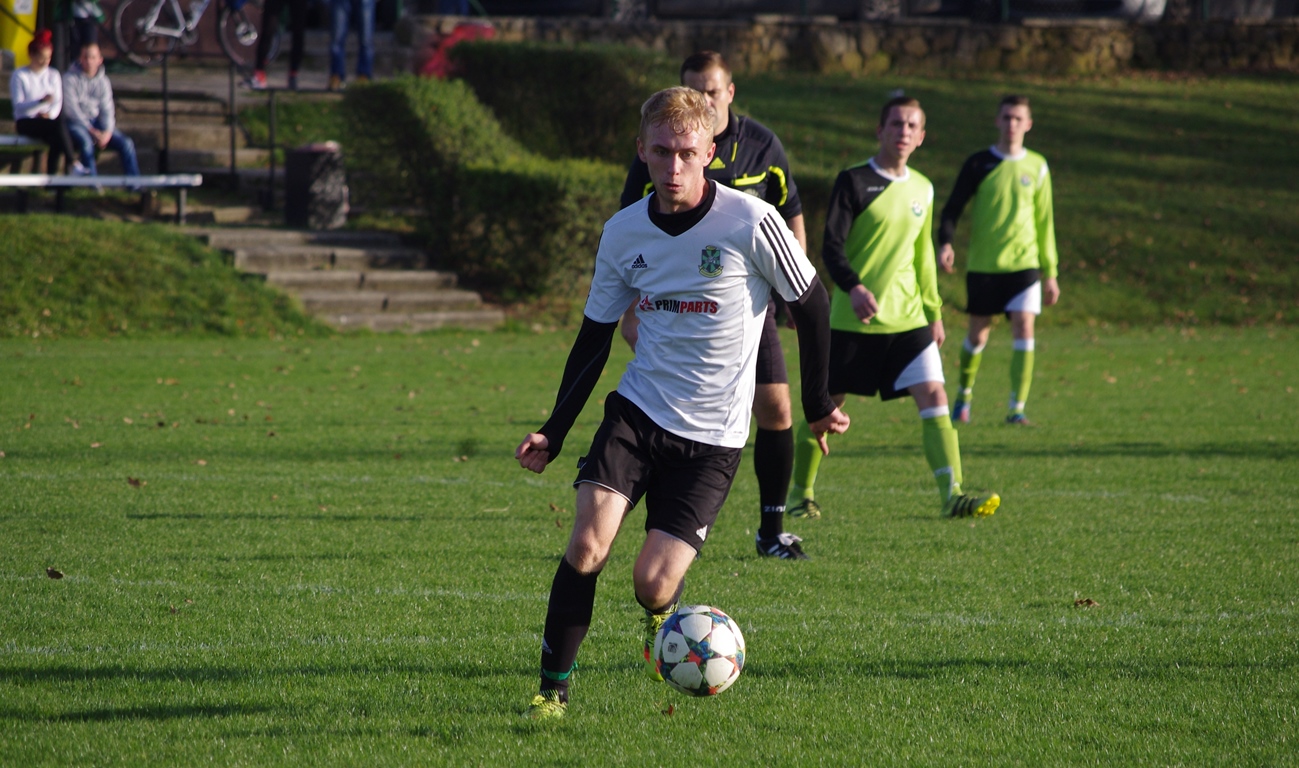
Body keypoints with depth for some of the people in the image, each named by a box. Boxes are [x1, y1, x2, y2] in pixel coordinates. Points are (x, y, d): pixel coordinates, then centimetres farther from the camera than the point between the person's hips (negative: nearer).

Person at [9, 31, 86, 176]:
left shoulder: (53, 75, 13)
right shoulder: (19, 75, -2)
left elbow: (58, 103, 4)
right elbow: (18, 105, -12)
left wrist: (50, 114, -19)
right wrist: (41, 101, -28)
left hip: (47, 120, 4)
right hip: (26, 123, -4)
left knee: (56, 139, -32)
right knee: (58, 124, -33)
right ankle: (74, 164, -36)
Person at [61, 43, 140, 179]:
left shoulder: (103, 81, 10)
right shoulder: (70, 78, -4)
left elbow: (107, 109, 5)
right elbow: (71, 108, -12)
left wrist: (107, 132, -14)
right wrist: (92, 131, -18)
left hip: (96, 123, 5)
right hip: (76, 122, -5)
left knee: (125, 143, -15)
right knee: (86, 142, -36)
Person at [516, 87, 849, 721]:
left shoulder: (752, 224, -12)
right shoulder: (623, 233, 1)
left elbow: (811, 306, 1)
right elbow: (594, 337, 13)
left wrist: (818, 405, 10)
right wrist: (554, 432, 7)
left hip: (712, 437, -3)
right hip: (637, 412, 3)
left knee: (652, 583, -11)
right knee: (587, 544, -19)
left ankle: (662, 615, 27)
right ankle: (553, 688, -5)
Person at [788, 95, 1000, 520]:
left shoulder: (922, 189, 11)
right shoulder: (853, 182, -6)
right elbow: (831, 247, -12)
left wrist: (934, 312, 19)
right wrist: (853, 288, -29)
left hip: (908, 320, 4)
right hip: (853, 321, -4)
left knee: (934, 396, -12)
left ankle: (952, 494, -18)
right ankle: (800, 493, 22)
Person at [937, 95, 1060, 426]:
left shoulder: (1037, 167, 7)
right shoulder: (978, 164, 0)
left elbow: (1044, 222, 13)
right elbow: (953, 208, 0)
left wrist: (1050, 272, 12)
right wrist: (945, 243, -20)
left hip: (1023, 262, 1)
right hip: (982, 263, -1)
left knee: (1024, 327, -14)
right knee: (978, 334, 7)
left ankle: (1017, 408, -11)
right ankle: (964, 395, 31)